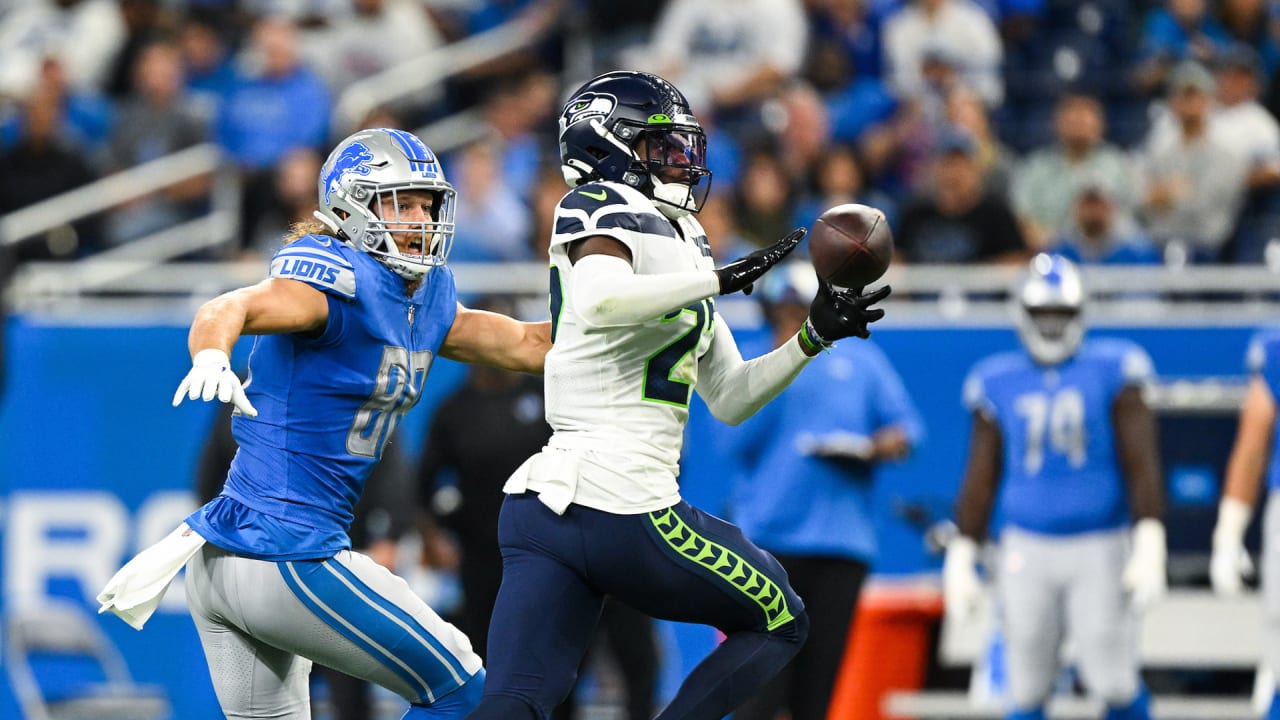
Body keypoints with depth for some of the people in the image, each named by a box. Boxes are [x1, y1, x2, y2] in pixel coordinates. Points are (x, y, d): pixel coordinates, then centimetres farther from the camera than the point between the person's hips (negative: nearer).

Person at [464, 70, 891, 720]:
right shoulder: (603, 210, -5)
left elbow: (730, 398, 25)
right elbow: (597, 302, -29)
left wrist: (815, 336, 15)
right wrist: (719, 278, -22)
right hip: (621, 507, -8)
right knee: (779, 623, 12)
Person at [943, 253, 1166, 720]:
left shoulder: (1111, 373, -1)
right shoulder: (999, 384, 6)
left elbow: (1141, 466, -3)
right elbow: (980, 481, 12)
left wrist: (1149, 546, -12)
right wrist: (961, 558, 9)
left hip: (1099, 548, -2)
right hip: (1027, 549, 2)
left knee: (1114, 681, -8)